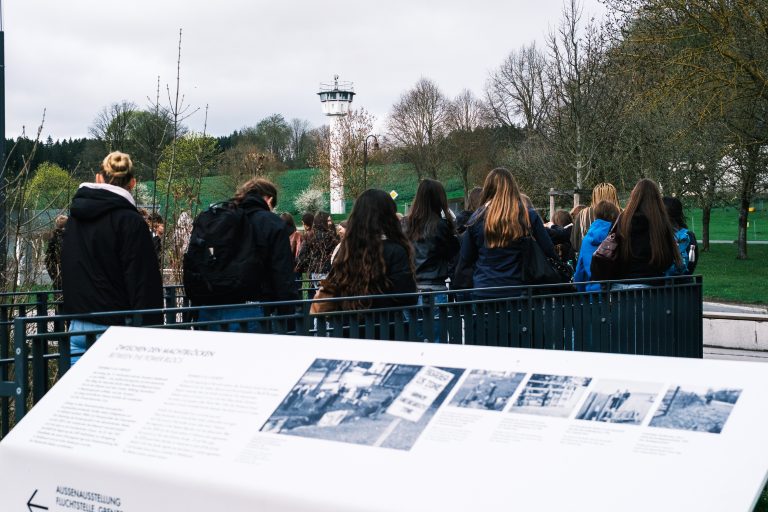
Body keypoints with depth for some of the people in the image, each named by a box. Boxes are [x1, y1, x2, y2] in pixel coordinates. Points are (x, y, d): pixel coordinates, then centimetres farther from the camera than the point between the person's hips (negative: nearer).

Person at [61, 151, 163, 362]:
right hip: (114, 327, -6)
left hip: (77, 325, 6)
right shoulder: (131, 222, -12)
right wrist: (151, 334, -10)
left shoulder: (75, 216, 10)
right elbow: (145, 283, -14)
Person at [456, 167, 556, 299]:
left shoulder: (477, 219, -3)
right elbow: (550, 252, -1)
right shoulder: (530, 217, -4)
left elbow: (464, 261, 4)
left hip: (483, 292, 0)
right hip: (517, 292, 0)